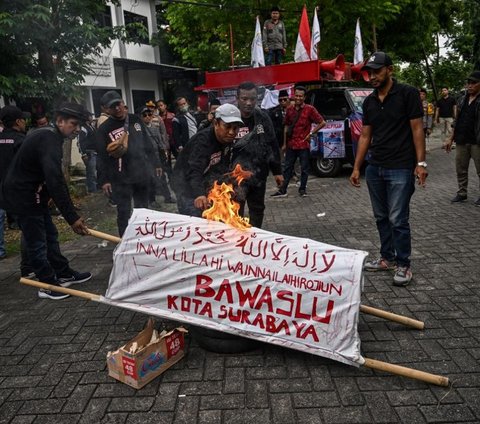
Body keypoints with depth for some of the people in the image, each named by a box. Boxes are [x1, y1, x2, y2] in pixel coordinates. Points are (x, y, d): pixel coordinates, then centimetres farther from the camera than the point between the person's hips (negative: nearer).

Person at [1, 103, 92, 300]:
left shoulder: (48, 136, 9)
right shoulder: (48, 141, -23)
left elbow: (56, 179, 12)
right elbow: (55, 183, -31)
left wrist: (72, 214, 12)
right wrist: (72, 217, -30)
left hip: (33, 194, 10)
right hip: (23, 196, -10)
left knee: (50, 235, 16)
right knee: (37, 241, 0)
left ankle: (64, 274, 27)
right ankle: (48, 285, 11)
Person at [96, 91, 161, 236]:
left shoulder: (135, 120, 7)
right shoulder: (104, 129, -7)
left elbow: (147, 144, 15)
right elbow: (101, 156, -9)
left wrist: (155, 163, 16)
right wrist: (103, 180, -14)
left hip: (142, 174, 5)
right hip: (121, 179, -5)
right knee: (124, 213, 0)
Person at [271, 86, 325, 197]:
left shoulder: (309, 109, -5)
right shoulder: (290, 110, 7)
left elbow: (322, 123, -3)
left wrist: (311, 133, -7)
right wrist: (284, 143, 12)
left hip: (303, 144, -4)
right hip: (291, 144, 4)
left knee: (304, 168, 5)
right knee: (288, 167, 8)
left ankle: (302, 189, 19)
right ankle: (282, 190, 14)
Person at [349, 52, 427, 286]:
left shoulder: (408, 94, -4)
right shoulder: (369, 102, 12)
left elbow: (417, 129, -7)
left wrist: (420, 163, -14)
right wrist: (356, 167, 10)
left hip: (401, 169, -6)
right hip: (374, 168, 6)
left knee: (398, 219, -5)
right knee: (381, 217, 12)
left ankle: (403, 265, 9)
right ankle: (387, 258, 25)